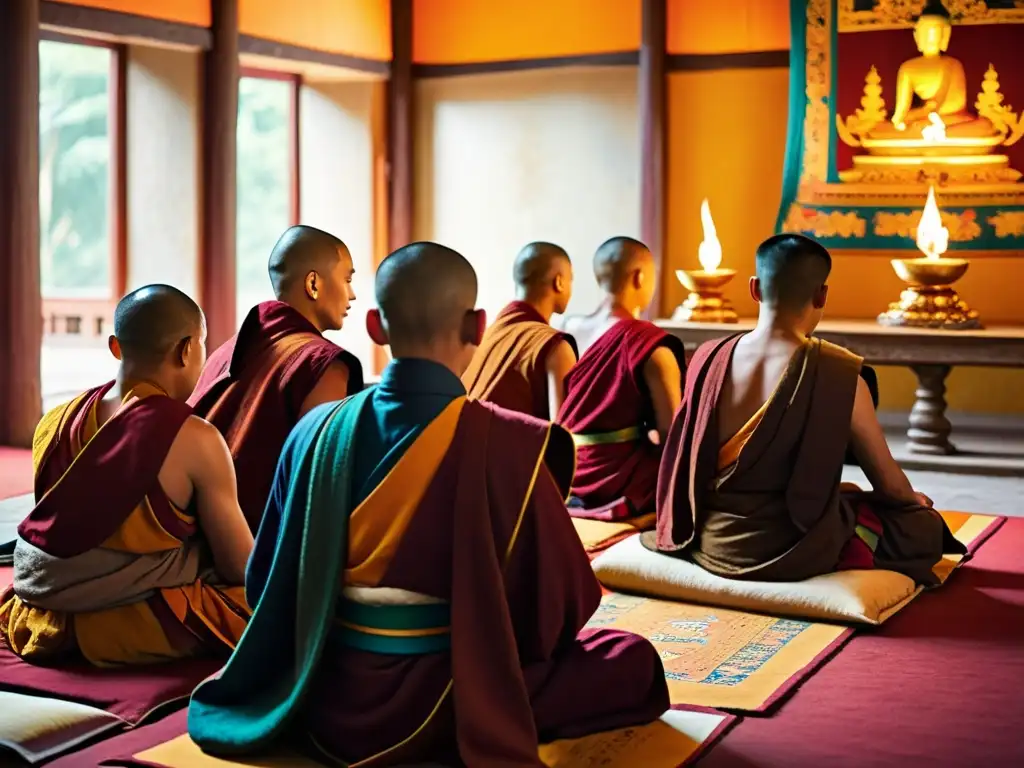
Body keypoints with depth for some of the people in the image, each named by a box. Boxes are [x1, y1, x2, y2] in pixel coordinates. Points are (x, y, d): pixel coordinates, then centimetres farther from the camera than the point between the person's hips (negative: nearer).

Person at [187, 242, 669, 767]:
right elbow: (563, 603, -11)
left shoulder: (316, 431, -5)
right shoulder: (506, 443, -19)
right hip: (433, 707, -5)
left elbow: (266, 584, 5)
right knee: (633, 662, 8)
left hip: (325, 702, 5)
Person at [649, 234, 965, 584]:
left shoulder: (706, 359, -5)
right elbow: (888, 484, -4)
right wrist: (915, 499, 22)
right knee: (921, 524, 18)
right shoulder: (839, 376, -17)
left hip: (709, 541, 6)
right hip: (792, 552, -6)